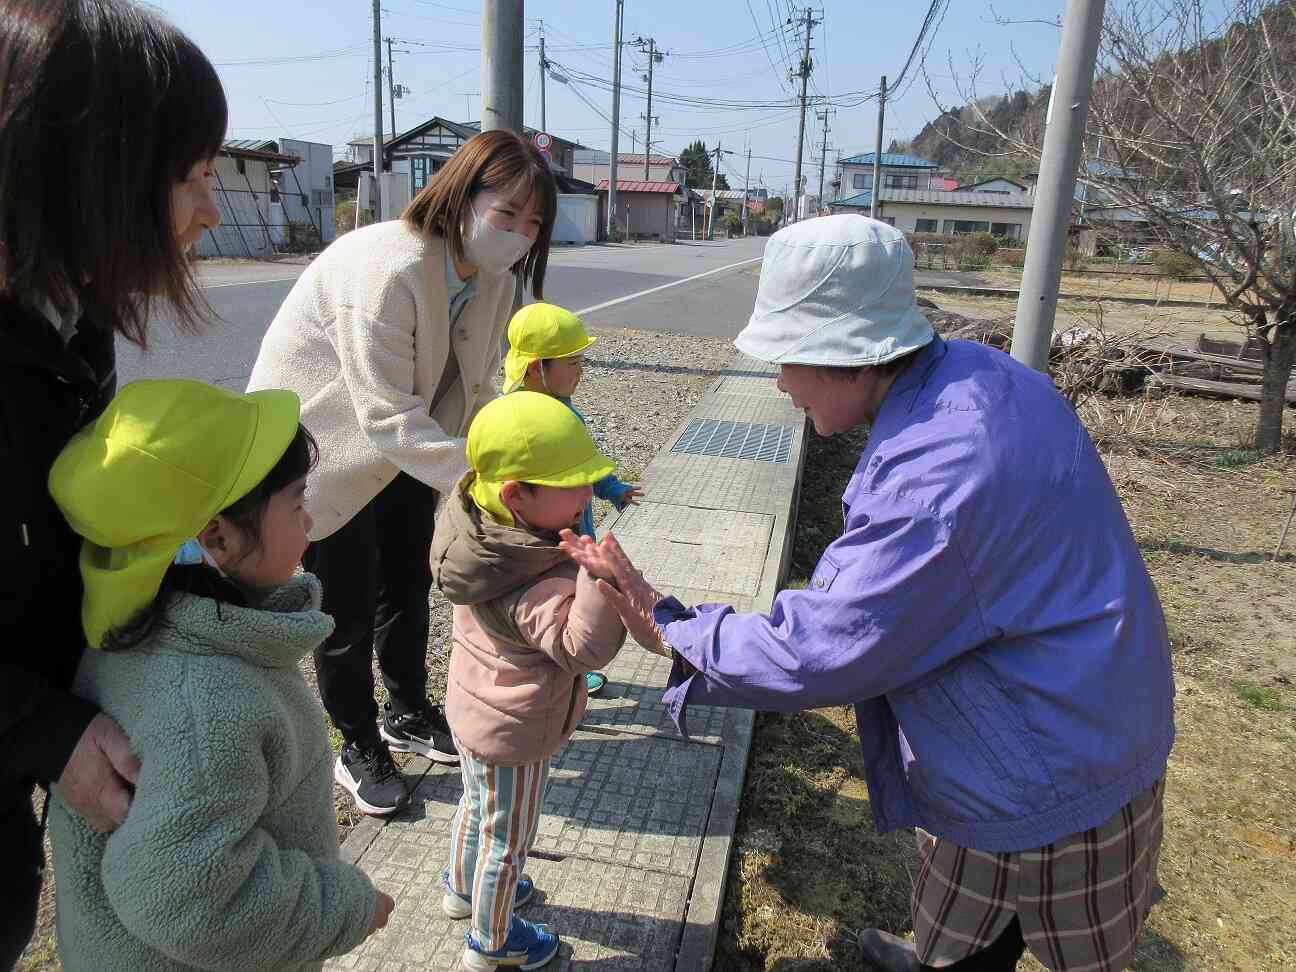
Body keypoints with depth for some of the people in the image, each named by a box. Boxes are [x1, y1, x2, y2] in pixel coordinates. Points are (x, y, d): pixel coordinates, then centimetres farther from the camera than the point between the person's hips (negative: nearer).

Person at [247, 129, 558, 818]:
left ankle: (408, 714, 42)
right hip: (320, 446, -7)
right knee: (350, 611, 4)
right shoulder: (387, 268, -35)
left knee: (409, 591, 19)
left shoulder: (493, 279, -8)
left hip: (402, 450, 8)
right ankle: (359, 747, 28)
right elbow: (388, 416, -37)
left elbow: (474, 392, -2)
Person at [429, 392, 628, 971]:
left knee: (477, 805, 32)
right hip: (512, 732, -8)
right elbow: (582, 645, -44)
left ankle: (463, 889, 58)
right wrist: (599, 579, -57)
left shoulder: (484, 535, -11)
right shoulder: (536, 581, -38)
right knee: (508, 838, 17)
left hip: (471, 707, 8)